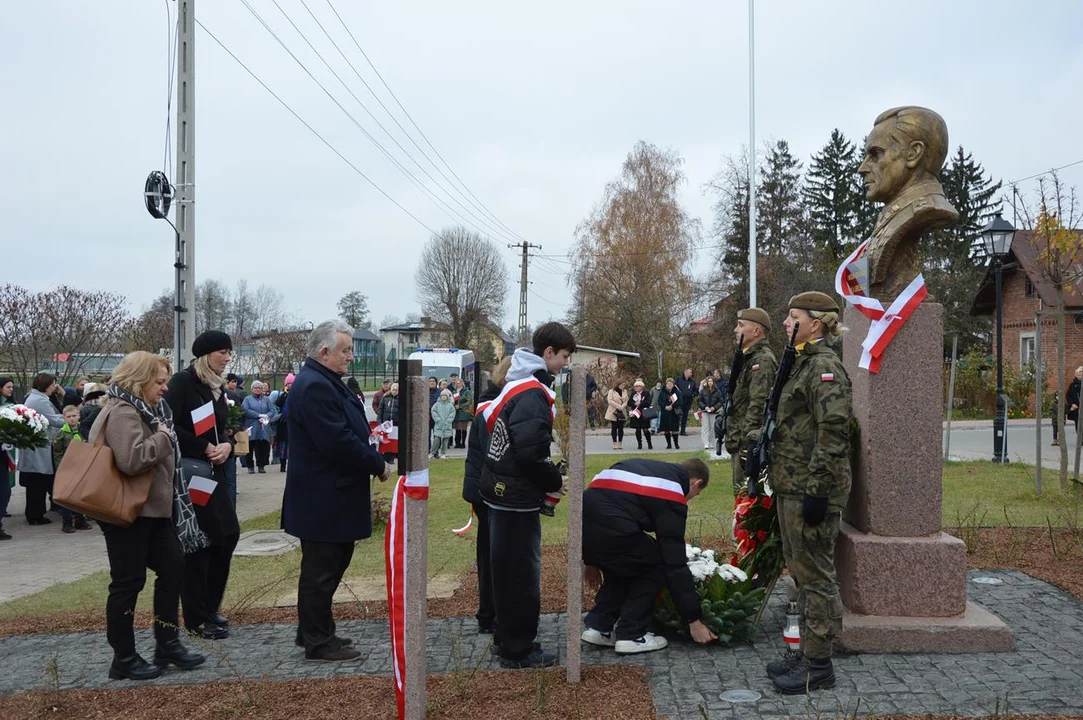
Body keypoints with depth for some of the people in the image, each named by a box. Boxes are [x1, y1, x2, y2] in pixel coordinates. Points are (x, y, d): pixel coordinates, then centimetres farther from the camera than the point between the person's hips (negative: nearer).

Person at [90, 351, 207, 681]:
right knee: (128, 583, -1)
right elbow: (131, 460, -33)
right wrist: (163, 437, -21)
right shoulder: (122, 412, -18)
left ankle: (167, 644, 21)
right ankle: (124, 660, 11)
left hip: (152, 508, 10)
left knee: (172, 567, 11)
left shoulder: (144, 409, 15)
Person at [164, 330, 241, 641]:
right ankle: (198, 618, 9)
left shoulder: (217, 387, 13)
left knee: (227, 534, 8)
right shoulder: (183, 382, -11)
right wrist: (204, 448, -17)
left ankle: (210, 606, 23)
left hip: (214, 473, 8)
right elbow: (169, 426, -19)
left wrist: (227, 446, -4)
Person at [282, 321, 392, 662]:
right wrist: (378, 466, -16)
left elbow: (348, 431, 19)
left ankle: (313, 631, 31)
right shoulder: (315, 387, -21)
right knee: (321, 570, 1)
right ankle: (318, 642, 12)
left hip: (330, 496, 11)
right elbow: (338, 442, -26)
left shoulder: (324, 383, 15)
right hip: (322, 499, -11)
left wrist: (373, 457, 5)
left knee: (326, 566, 19)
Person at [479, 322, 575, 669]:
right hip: (518, 496, -10)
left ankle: (507, 640, 30)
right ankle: (518, 650, 10)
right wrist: (556, 481, -12)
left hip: (501, 491, 10)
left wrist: (549, 477, 11)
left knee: (507, 569, 18)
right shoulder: (533, 393, -20)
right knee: (522, 573, 0)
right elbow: (531, 452, -28)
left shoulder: (517, 384, 11)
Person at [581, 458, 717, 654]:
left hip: (582, 521, 8)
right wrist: (694, 621, 13)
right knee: (656, 567, 16)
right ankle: (631, 636, 16)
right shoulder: (671, 494, 9)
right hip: (609, 531, -8)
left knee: (621, 566, 31)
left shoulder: (644, 467, 30)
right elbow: (675, 562, 7)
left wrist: (591, 560, 37)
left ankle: (597, 626, 27)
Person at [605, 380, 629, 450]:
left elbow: (626, 401, 6)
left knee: (621, 428, 4)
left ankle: (620, 444, 9)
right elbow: (610, 401, -13)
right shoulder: (611, 391, -4)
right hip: (613, 412, -4)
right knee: (614, 428, -1)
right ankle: (615, 444, 3)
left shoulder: (624, 391, 12)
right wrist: (619, 406, -16)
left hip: (622, 412, 4)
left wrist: (622, 406, -13)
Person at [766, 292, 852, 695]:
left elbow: (833, 432, -22)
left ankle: (818, 666, 8)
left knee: (814, 574, -2)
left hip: (811, 490, -10)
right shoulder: (803, 363, 16)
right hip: (792, 487, 10)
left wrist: (817, 490, -23)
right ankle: (808, 652, 27)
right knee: (801, 571, 16)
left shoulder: (824, 366, -14)